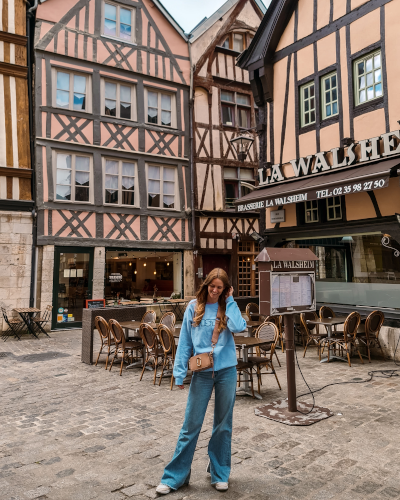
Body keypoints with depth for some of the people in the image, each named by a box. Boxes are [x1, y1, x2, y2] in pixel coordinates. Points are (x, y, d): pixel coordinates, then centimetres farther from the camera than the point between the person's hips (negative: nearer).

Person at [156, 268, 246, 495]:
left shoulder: (228, 306, 0)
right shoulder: (194, 307, -2)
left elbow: (239, 327, -21)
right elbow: (185, 342, 0)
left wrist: (230, 300, -12)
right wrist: (180, 373, -3)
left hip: (226, 372, 1)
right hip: (202, 373, 0)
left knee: (223, 425, 14)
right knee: (191, 425, 6)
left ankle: (220, 473, 32)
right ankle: (175, 476, 20)